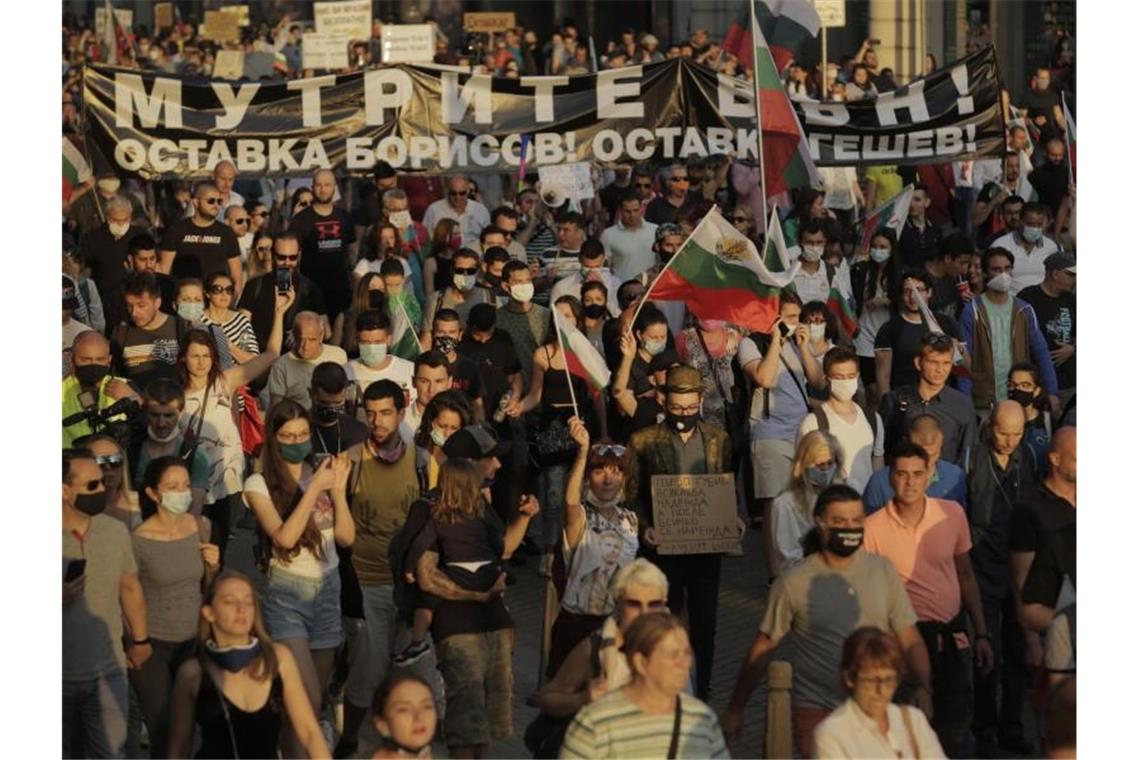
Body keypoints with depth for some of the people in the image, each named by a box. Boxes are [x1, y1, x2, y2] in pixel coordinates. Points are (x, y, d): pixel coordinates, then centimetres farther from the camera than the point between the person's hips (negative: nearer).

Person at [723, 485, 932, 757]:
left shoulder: (883, 571, 1)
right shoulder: (793, 583, -6)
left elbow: (911, 642, 2)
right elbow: (761, 649, 0)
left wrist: (922, 688, -15)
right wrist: (735, 708, 2)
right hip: (816, 711, -2)